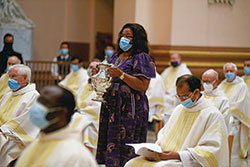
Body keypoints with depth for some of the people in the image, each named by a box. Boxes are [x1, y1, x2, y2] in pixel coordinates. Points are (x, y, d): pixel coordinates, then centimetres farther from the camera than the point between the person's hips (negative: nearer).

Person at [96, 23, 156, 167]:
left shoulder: (141, 58, -5)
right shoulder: (116, 57, 17)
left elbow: (143, 86, -15)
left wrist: (121, 74, -20)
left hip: (130, 110, -7)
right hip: (111, 106, 7)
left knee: (125, 150, -9)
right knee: (110, 146, 7)